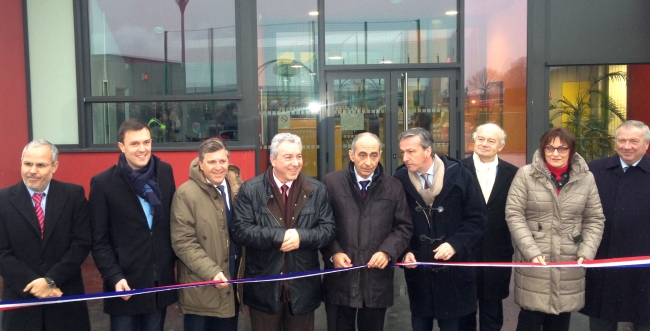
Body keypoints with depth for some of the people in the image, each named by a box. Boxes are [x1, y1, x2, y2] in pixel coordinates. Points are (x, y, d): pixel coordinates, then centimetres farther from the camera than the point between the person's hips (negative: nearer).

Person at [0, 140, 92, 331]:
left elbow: (82, 243, -6)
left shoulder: (74, 195, -3)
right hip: (21, 298, 0)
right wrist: (33, 284, -13)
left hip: (66, 296, 0)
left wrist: (51, 280, -14)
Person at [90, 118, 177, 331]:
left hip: (161, 281, 3)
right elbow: (99, 240, -7)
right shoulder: (102, 183, -9)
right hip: (126, 282, -3)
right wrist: (114, 277, -15)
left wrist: (176, 261, 7)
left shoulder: (165, 172, 1)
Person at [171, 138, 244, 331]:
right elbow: (183, 242, -15)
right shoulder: (186, 193, -11)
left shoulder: (238, 188, 3)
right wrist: (211, 272, -22)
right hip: (201, 288, -4)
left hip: (232, 283, 5)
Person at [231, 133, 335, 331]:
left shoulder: (317, 190, 0)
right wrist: (278, 236, -22)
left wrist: (301, 236, -21)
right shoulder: (250, 190, -6)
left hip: (303, 287, 2)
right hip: (264, 287, -1)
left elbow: (328, 230, -3)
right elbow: (240, 230, -13)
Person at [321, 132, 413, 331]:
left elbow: (404, 227, 5)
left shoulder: (393, 187, 4)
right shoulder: (331, 182, -1)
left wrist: (387, 252, -11)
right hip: (340, 279, -1)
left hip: (377, 278, 1)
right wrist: (333, 253, -13)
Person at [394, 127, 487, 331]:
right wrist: (404, 251, -9)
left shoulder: (458, 174, -7)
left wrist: (456, 244, -16)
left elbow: (477, 218, -4)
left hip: (453, 269, -1)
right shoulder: (400, 180, -3)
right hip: (417, 270, 1)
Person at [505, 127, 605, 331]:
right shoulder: (526, 174, -2)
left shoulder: (586, 178, 5)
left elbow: (594, 220, 8)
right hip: (534, 262, -2)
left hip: (570, 264, 2)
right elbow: (514, 215, -5)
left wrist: (586, 253, -5)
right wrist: (532, 252, -14)